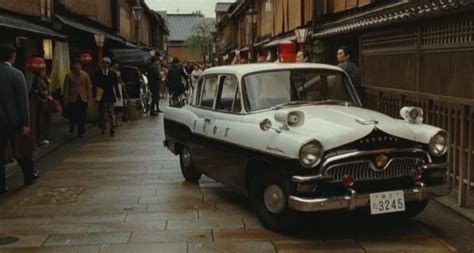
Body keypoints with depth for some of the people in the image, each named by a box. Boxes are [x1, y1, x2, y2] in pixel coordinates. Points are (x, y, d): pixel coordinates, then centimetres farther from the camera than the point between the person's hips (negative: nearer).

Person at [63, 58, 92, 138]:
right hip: (72, 99, -1)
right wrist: (65, 99, -3)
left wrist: (89, 97, 2)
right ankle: (71, 130, 20)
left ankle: (80, 132, 13)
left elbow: (88, 86, 8)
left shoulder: (85, 75, 7)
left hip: (83, 99, 1)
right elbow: (66, 88, 2)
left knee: (82, 117, 2)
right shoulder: (69, 75, 3)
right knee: (73, 116, -2)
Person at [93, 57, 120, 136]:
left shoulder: (112, 73, 1)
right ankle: (102, 129, 24)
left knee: (111, 113, -5)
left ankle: (112, 130, -3)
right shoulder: (97, 73, 1)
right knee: (102, 113, 10)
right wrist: (94, 95, -2)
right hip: (101, 96, 1)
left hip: (110, 96, -1)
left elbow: (116, 85, 4)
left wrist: (118, 95, 3)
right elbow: (94, 85, 3)